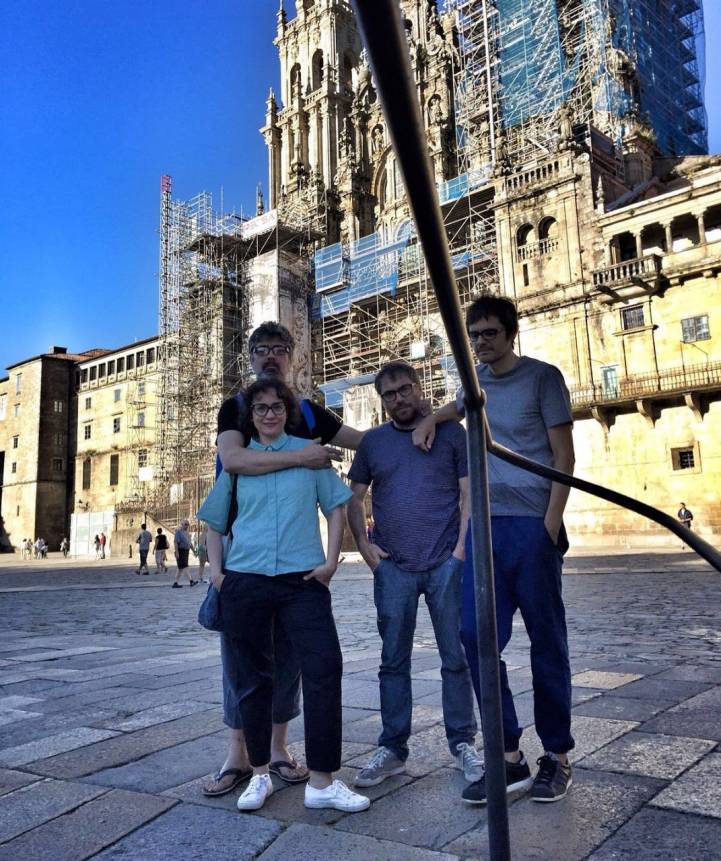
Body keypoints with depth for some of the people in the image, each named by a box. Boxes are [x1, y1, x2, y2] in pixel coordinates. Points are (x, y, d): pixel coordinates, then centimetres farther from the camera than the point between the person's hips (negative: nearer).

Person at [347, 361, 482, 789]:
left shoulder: (451, 432, 5)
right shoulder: (372, 441, 11)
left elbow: (469, 492, 1)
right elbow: (355, 498, 14)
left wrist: (462, 546, -8)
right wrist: (363, 543, 0)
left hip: (446, 563, -2)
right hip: (393, 567, 2)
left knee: (456, 657, 5)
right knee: (394, 660, 8)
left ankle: (463, 743, 19)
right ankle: (393, 749, 18)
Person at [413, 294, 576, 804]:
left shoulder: (542, 377, -1)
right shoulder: (476, 378, 14)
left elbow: (564, 457, -3)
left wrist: (550, 524, -12)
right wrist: (432, 419, 18)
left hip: (532, 525, -5)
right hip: (484, 524, 5)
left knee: (547, 641, 3)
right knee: (477, 634, -1)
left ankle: (558, 757, 18)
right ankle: (510, 758, 11)